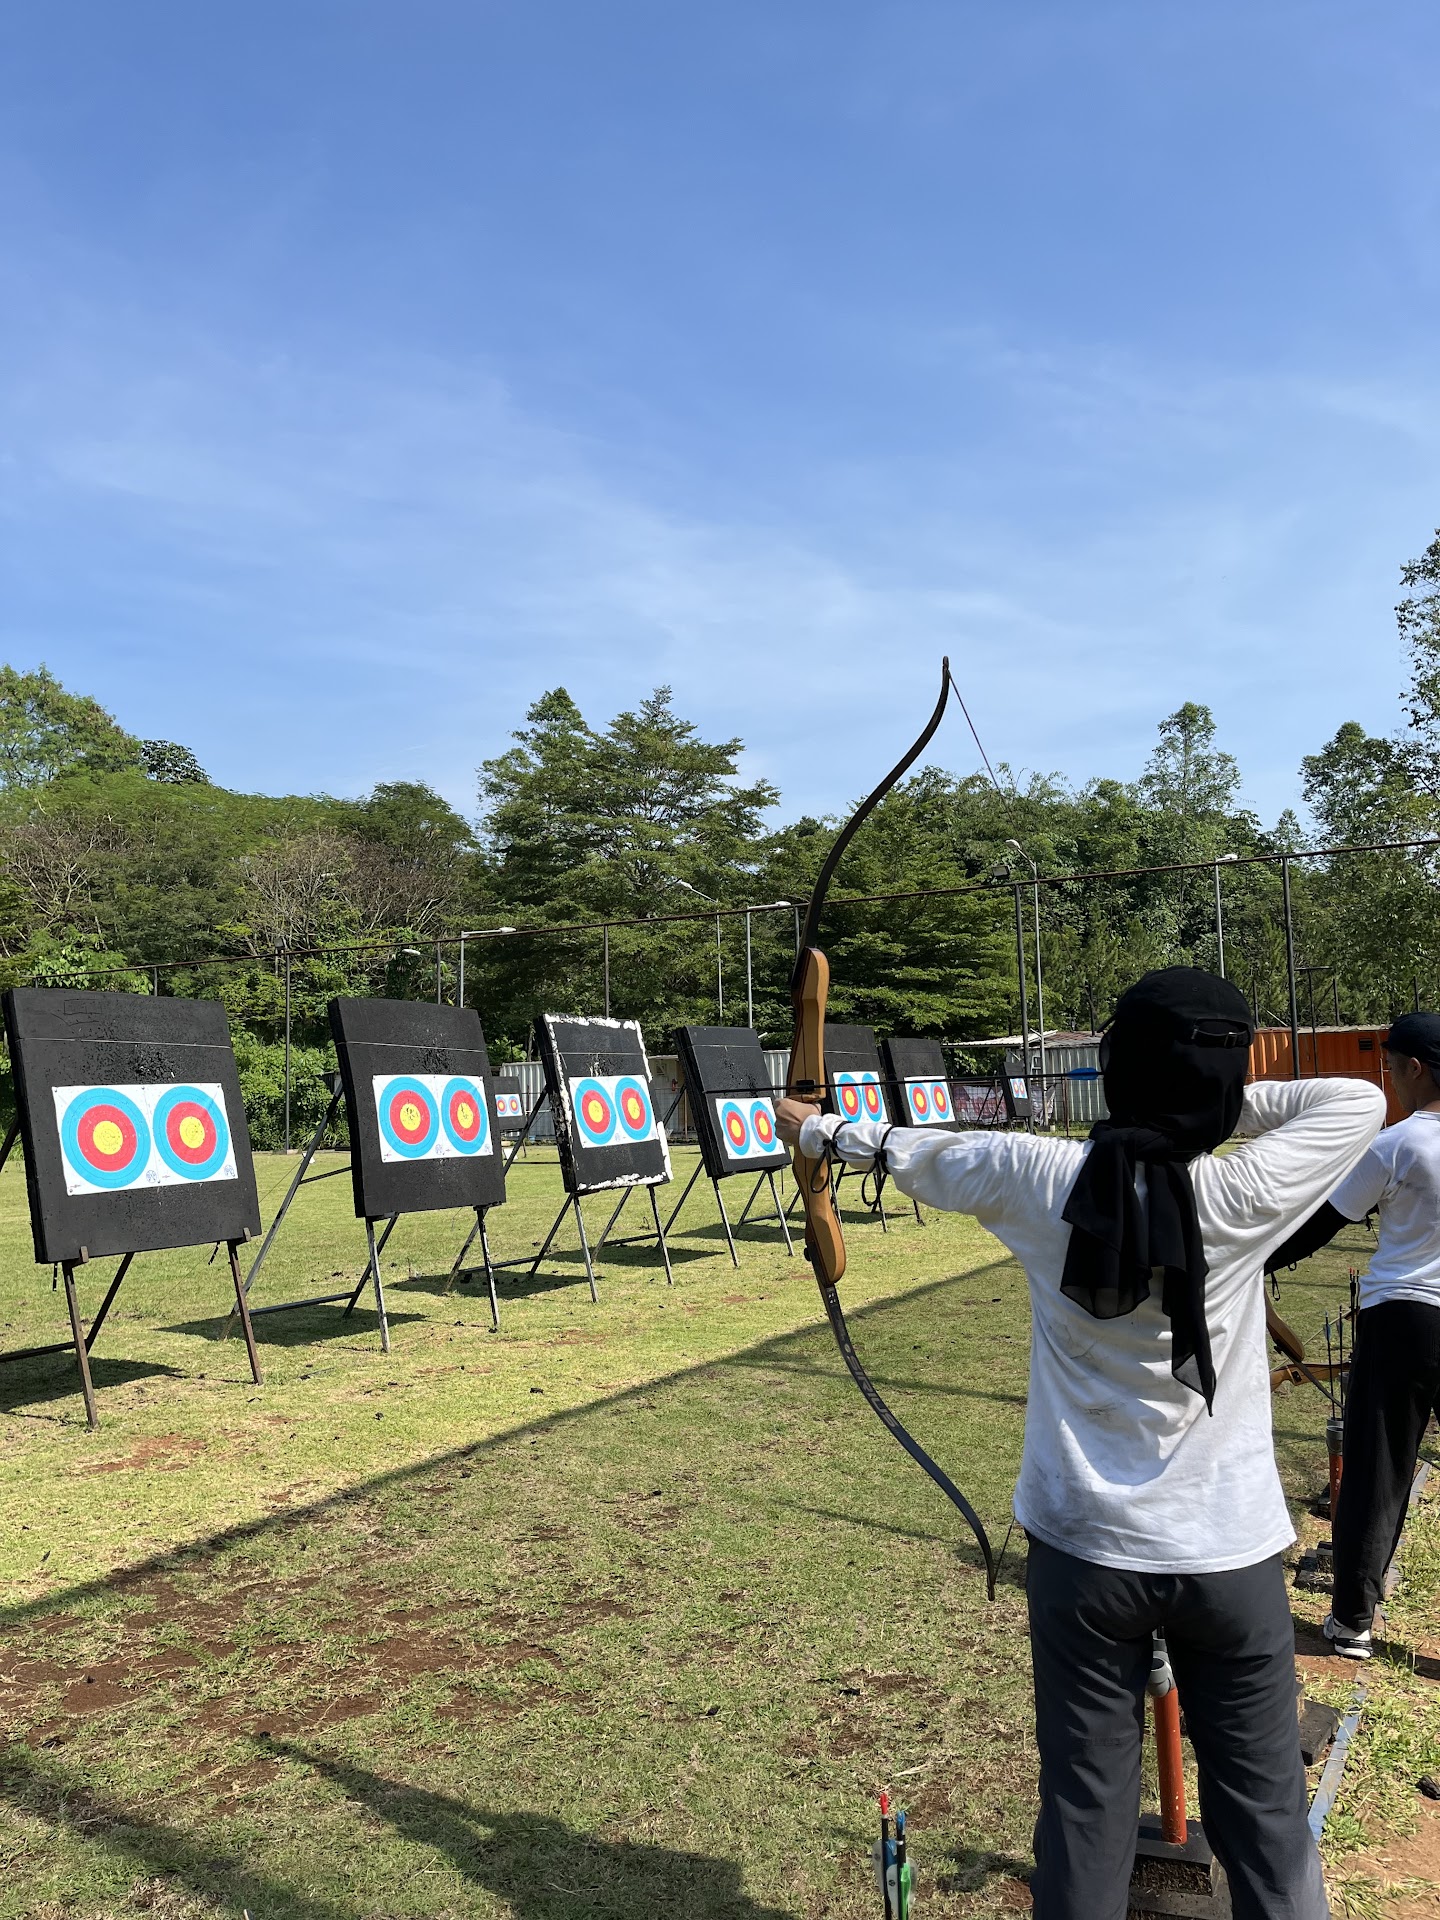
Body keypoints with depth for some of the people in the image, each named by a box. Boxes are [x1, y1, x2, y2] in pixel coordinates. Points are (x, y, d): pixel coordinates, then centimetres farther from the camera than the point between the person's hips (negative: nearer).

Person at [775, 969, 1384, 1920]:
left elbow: (920, 1152, 5)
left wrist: (820, 1127, 21)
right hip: (1230, 1558, -1)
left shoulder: (1041, 1178, -13)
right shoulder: (1243, 1195, -18)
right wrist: (1232, 1102, 1)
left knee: (1086, 1808, 15)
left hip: (1086, 1554, 1)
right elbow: (1360, 1102, -3)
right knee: (1265, 1815, 15)